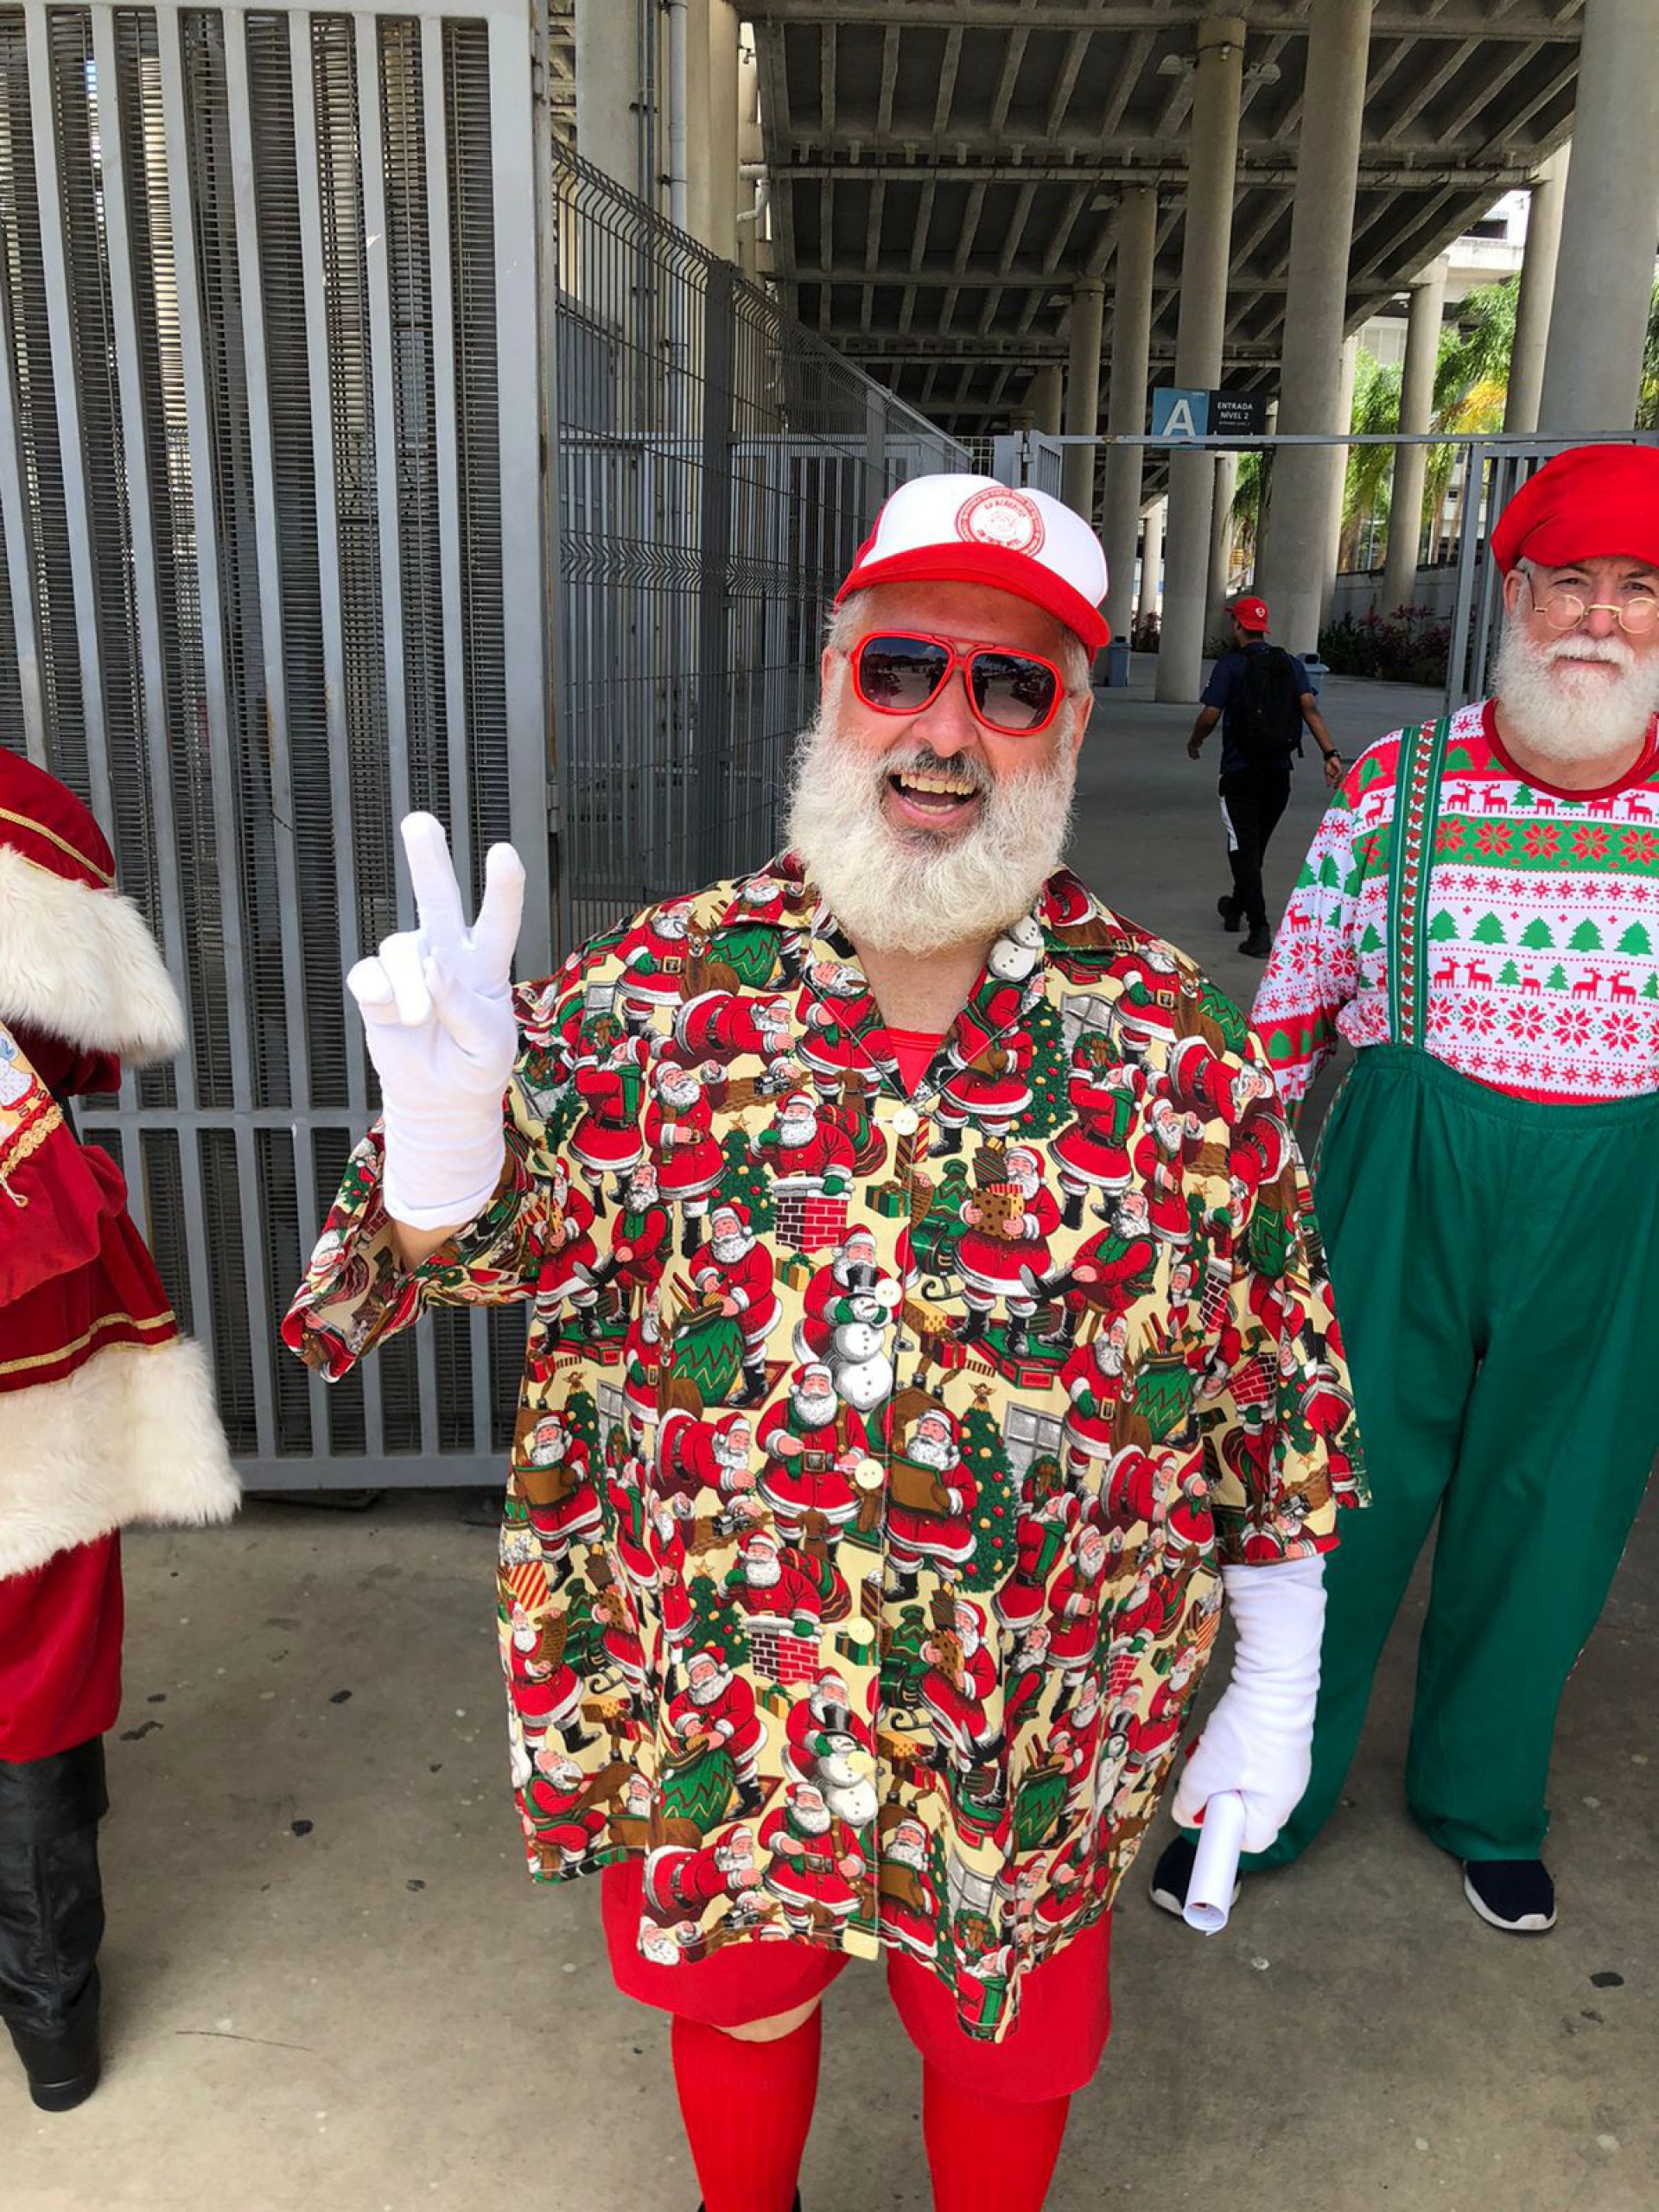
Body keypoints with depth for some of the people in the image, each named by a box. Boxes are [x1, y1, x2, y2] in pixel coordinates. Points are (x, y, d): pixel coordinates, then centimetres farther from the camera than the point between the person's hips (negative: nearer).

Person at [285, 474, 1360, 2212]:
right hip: (707, 1702, 1)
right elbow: (463, 1247, -7)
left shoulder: (1176, 1046, -13)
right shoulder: (655, 993, -12)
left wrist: (1278, 1684, 1)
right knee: (737, 2012, 28)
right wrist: (445, 1109, -29)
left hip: (1033, 1741, 0)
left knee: (1007, 2062, 25)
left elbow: (1272, 1389, -4)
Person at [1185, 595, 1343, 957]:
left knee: (1244, 848, -4)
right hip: (1279, 771, 5)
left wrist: (1194, 743, 8)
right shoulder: (1291, 663, 6)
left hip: (1240, 773, -5)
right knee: (1256, 844, 20)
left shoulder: (1230, 665, -8)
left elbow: (1210, 715, -12)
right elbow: (1310, 709, -5)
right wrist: (1331, 754, -8)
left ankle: (1259, 929, -15)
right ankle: (1236, 908, 40)